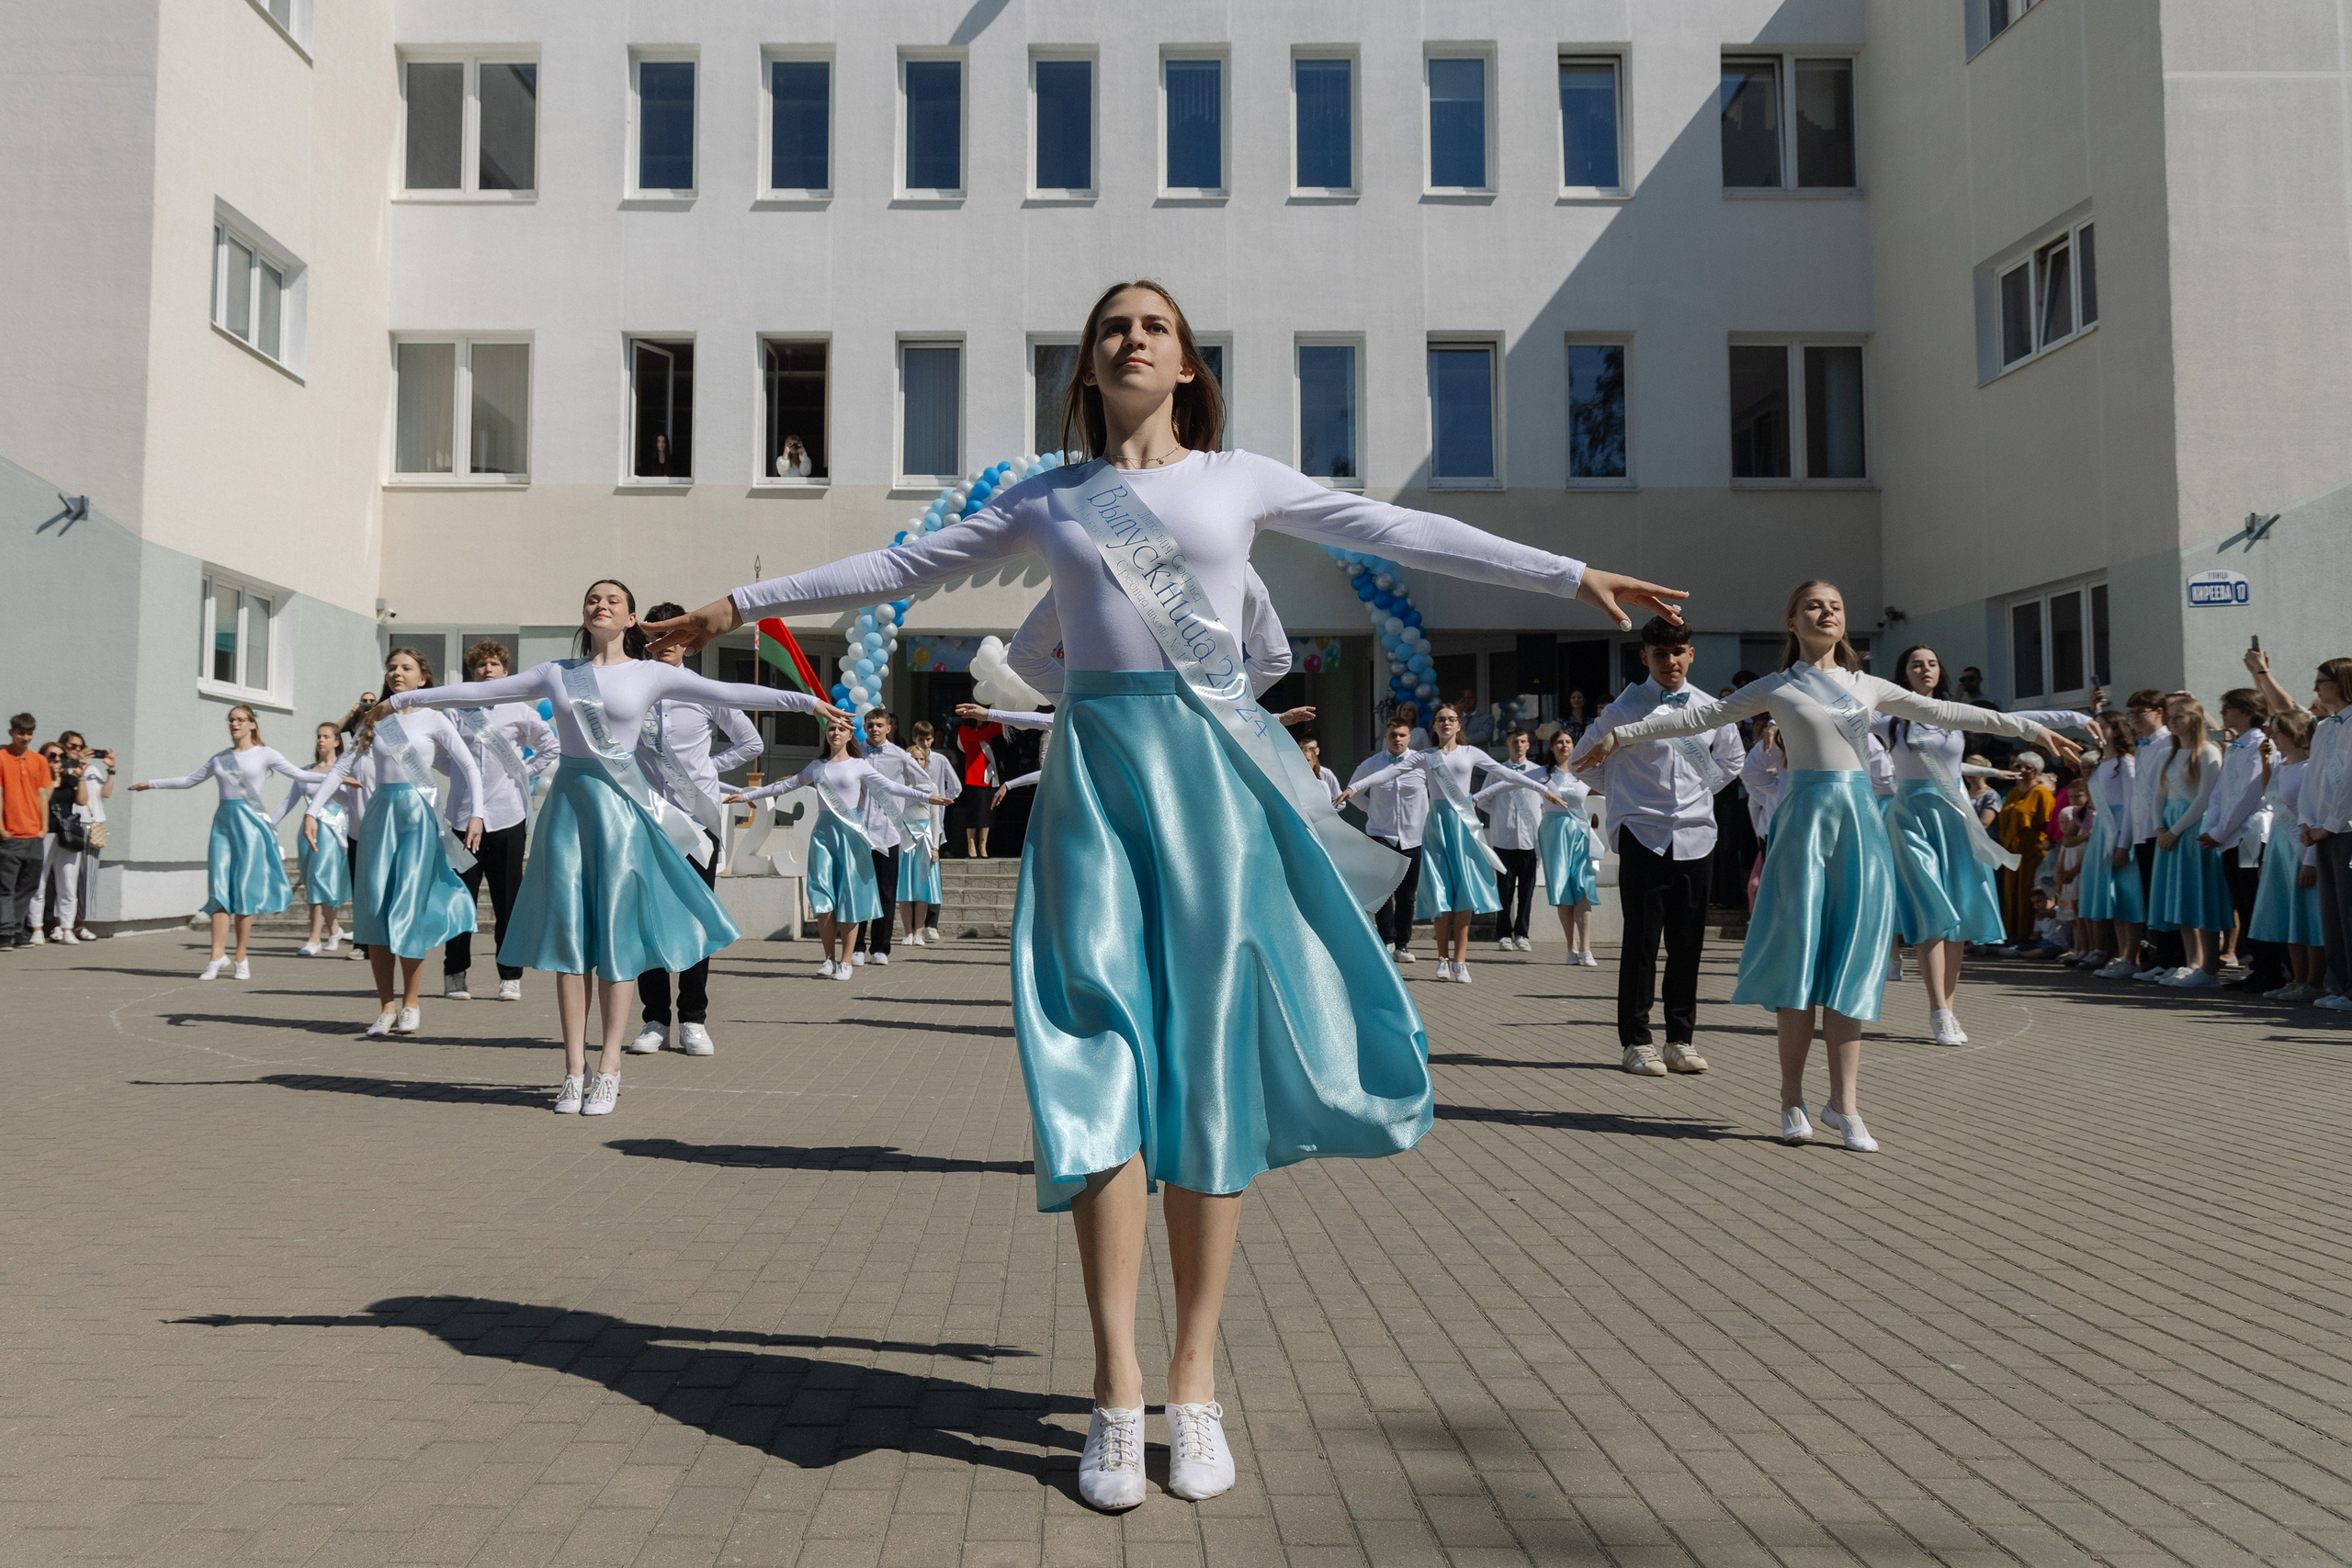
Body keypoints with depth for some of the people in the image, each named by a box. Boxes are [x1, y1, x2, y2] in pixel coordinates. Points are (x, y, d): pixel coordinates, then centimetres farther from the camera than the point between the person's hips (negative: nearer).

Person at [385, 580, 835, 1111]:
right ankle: (574, 1070, 6)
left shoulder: (653, 673, 3)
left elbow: (727, 693, -3)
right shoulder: (556, 673, 11)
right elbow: (479, 692, 17)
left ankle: (609, 1071, 2)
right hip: (568, 803, 3)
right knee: (568, 932, 1)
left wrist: (806, 701, -11)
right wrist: (406, 698, 20)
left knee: (618, 935, -2)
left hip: (623, 807, -3)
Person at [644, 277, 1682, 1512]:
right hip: (1097, 766, 1)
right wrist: (748, 603, 20)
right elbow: (903, 566, 20)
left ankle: (1195, 1380, 10)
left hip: (1215, 766, 0)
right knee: (1102, 1054, -7)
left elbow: (1403, 535, 11)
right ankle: (1117, 1390, -1)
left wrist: (1571, 576, 9)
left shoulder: (1240, 477, 12)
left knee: (1212, 1057, 0)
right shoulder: (1047, 498, 15)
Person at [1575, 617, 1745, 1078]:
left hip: (1696, 837, 4)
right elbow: (1588, 756, 9)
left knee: (1688, 942, 7)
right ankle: (1637, 1041, 6)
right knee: (1641, 941, -2)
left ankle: (1681, 1039, 16)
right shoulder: (1626, 707, -3)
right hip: (1644, 837, -3)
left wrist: (1702, 790, 15)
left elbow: (1732, 757, 26)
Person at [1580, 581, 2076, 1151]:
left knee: (1852, 959, -1)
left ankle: (1843, 1103, 1)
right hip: (1806, 816, -3)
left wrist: (2029, 728, 19)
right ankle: (1793, 1101, 5)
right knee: (1802, 954, -2)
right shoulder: (1776, 689, 6)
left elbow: (1942, 712, 18)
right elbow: (1700, 717, 6)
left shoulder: (1868, 687, 14)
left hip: (1861, 821, 3)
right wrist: (1621, 735, 3)